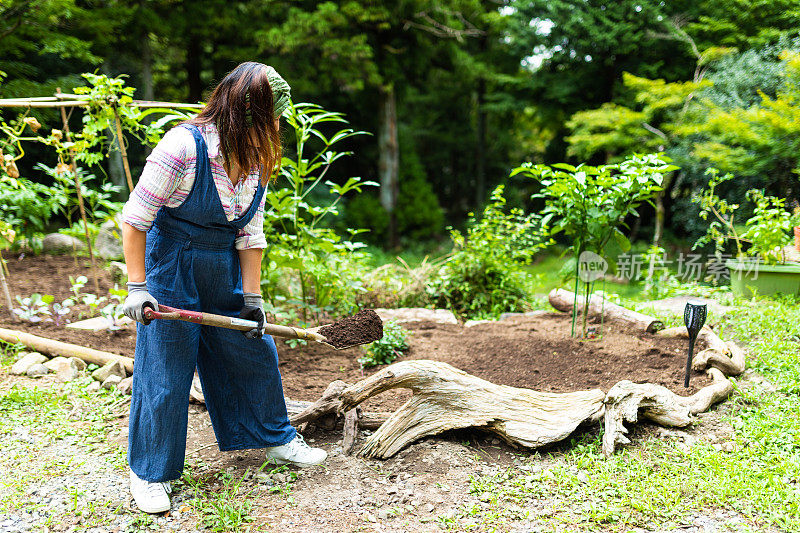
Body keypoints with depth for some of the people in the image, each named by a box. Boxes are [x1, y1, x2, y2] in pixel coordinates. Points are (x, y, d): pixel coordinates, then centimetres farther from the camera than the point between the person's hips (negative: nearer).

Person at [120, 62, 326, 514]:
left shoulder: (257, 161, -2)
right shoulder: (183, 146, -22)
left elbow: (251, 234, 2)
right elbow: (135, 218, -19)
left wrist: (252, 297, -2)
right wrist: (137, 287, -21)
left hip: (225, 271, 6)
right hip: (171, 268, -6)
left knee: (255, 352, 12)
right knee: (166, 370, -1)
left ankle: (276, 440, 32)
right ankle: (151, 473, 18)